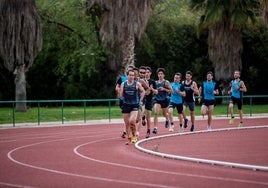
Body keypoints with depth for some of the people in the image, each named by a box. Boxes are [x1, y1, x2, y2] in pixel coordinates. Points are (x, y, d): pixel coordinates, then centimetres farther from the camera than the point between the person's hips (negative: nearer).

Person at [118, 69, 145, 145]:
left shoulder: (137, 84, -2)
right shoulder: (123, 84, 2)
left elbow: (143, 91, 13)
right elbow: (120, 95, -1)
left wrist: (140, 100, 7)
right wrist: (120, 89, -17)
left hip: (135, 105, -3)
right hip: (126, 105, 3)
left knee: (132, 121, -21)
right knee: (127, 123, 5)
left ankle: (134, 135, 1)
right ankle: (129, 138, 18)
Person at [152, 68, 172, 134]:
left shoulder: (166, 82, -6)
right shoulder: (156, 82, 6)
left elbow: (171, 90, -6)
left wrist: (164, 89, -18)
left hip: (164, 99, -2)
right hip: (157, 99, 2)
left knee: (164, 114, 14)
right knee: (156, 113, -17)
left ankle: (167, 120, 52)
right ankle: (155, 128, -19)